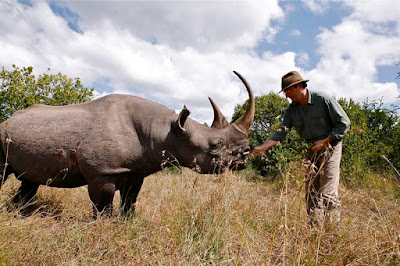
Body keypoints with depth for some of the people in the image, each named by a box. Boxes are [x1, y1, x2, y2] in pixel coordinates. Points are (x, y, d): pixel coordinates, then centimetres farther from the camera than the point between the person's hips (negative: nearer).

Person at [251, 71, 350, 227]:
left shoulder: (323, 100, -15)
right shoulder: (292, 110, 1)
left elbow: (344, 123, -10)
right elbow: (280, 133, -2)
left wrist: (324, 141, -16)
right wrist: (261, 148, -13)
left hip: (330, 147, -5)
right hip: (311, 150, 6)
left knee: (328, 192, -7)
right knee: (311, 192, 6)